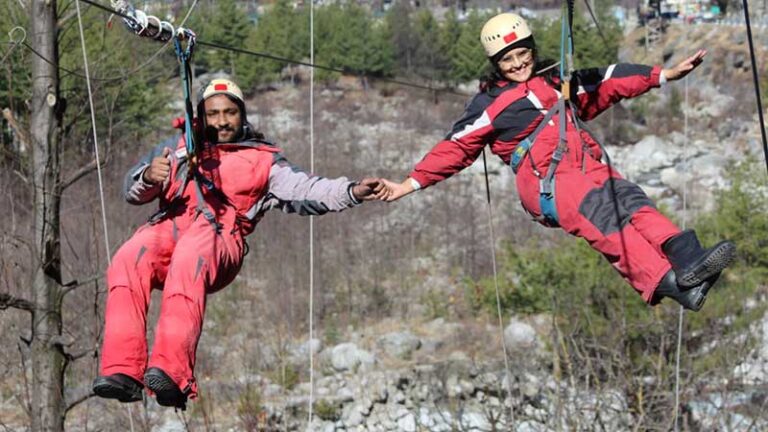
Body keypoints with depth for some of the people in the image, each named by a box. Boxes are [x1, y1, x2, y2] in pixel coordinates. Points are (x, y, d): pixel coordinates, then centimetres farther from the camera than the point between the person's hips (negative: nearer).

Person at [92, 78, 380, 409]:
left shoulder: (262, 159, 27)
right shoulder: (179, 147, 34)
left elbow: (302, 190, 10)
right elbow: (133, 190, 23)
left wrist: (351, 192, -9)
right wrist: (148, 177, -3)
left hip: (219, 236, -2)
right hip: (168, 227, 2)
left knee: (188, 262, -40)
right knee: (128, 261, -34)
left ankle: (172, 374, -54)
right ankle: (122, 372, -44)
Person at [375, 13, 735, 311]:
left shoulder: (557, 82, 31)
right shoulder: (490, 103, 17)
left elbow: (607, 83, 29)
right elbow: (456, 148, 12)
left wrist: (666, 75, 23)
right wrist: (409, 184, 2)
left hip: (586, 165, 6)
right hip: (543, 178, -5)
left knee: (630, 201, -25)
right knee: (606, 217, -31)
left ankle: (686, 257, -50)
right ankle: (670, 284, -52)